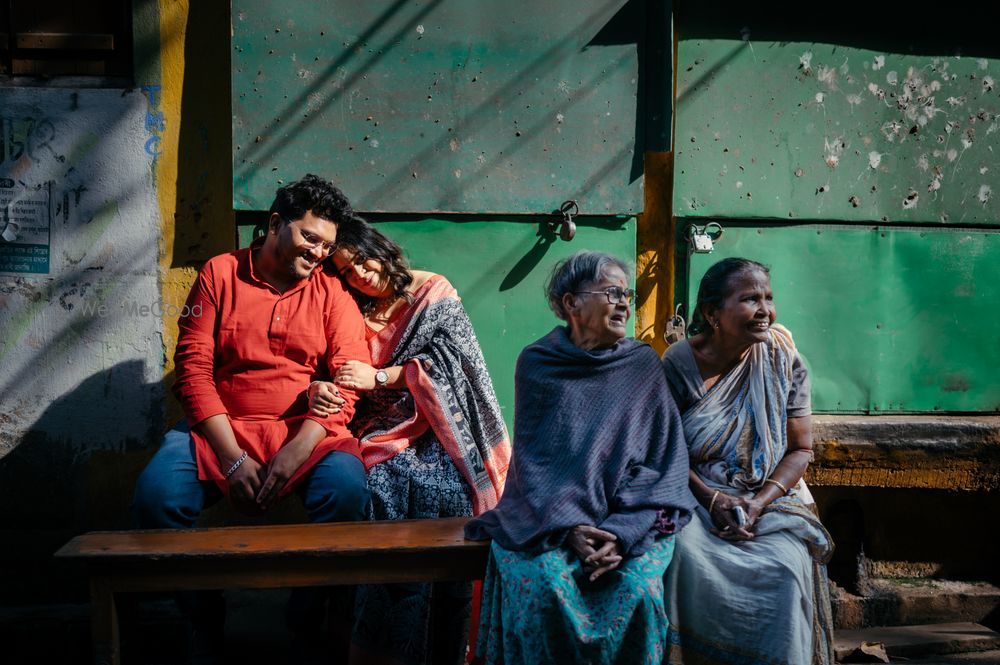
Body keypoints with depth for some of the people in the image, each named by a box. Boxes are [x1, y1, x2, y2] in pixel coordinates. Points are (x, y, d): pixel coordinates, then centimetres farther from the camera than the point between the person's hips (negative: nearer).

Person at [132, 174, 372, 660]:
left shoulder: (331, 292, 8)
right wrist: (232, 457, -12)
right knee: (157, 495, -27)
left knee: (346, 487, -31)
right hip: (220, 429, 1)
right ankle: (204, 622, 1)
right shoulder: (219, 274, 6)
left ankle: (308, 618, -4)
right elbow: (193, 368, -1)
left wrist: (296, 451, -17)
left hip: (307, 432, 0)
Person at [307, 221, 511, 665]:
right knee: (385, 483, -28)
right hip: (384, 434, 2)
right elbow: (334, 375, 8)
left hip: (438, 427, -1)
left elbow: (448, 359, -5)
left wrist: (379, 377, -10)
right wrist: (319, 391, -15)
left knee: (443, 487, -28)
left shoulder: (434, 293, 6)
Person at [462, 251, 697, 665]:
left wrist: (625, 531, -15)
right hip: (547, 516, 0)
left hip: (632, 517, 1)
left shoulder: (644, 365, 5)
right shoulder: (537, 363, 3)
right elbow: (533, 458, -1)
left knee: (637, 585, -28)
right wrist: (568, 526, -17)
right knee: (541, 580, -29)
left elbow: (664, 458, 0)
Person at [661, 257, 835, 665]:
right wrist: (712, 499, -17)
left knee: (787, 567, -26)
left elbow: (800, 449, 1)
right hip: (696, 495, -1)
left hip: (772, 498, 2)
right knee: (683, 554, -30)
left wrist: (759, 502, -14)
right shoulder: (678, 364, -7)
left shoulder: (784, 363, -2)